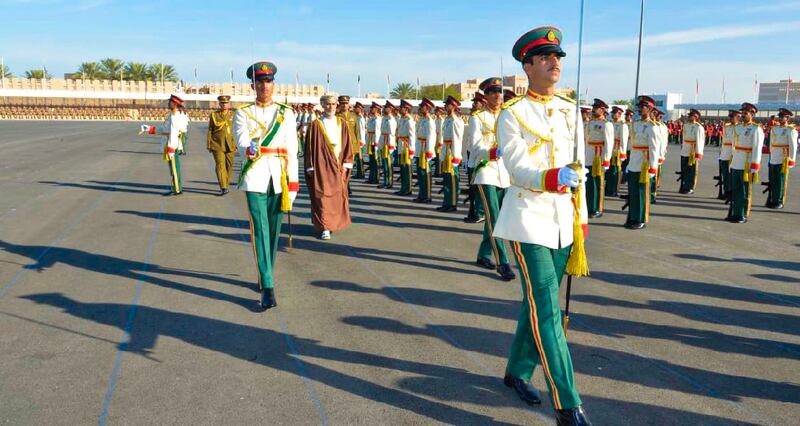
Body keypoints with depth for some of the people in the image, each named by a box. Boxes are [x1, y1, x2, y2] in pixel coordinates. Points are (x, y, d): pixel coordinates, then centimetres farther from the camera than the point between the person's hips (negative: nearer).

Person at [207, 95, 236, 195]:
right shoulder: (214, 115, 6)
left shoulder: (233, 115, 8)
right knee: (220, 165, -11)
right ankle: (223, 188, -15)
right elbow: (210, 131, 8)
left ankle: (225, 186, 20)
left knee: (229, 166, 6)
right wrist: (209, 145, 4)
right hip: (217, 145, -2)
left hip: (230, 145, 2)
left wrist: (237, 145, 5)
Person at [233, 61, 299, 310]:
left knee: (274, 231, 9)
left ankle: (265, 276, 29)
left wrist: (293, 183, 0)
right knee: (260, 232, -9)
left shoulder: (286, 113, 8)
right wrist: (248, 150, -34)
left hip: (279, 179, 2)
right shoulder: (243, 113, 5)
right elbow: (241, 142, -10)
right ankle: (268, 288, -9)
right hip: (255, 179, -2)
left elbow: (292, 150, 5)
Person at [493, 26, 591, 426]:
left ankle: (517, 371, 34)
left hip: (564, 217, 6)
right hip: (530, 217, -6)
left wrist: (581, 217, 15)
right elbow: (518, 167, -16)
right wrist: (549, 178, -37)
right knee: (547, 310, -8)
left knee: (538, 303, 14)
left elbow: (578, 166, 15)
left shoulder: (570, 110, 11)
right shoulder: (511, 115, -6)